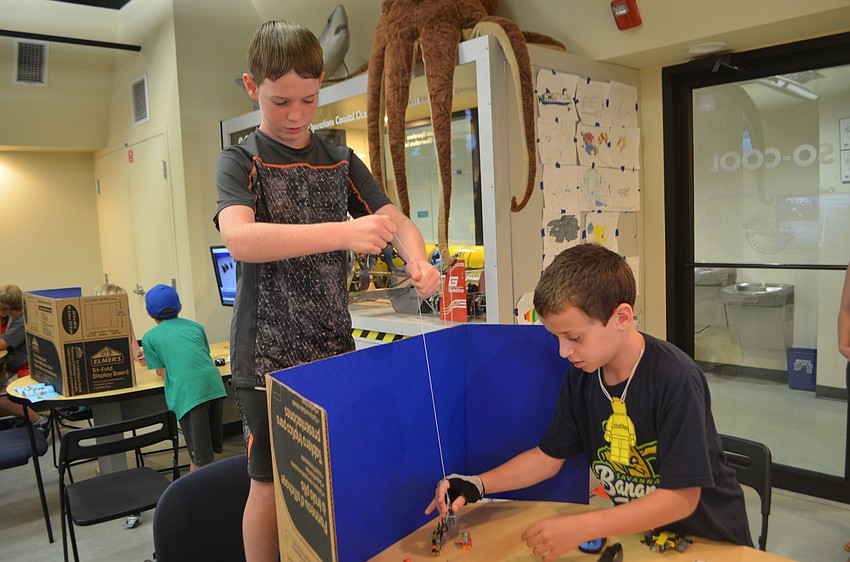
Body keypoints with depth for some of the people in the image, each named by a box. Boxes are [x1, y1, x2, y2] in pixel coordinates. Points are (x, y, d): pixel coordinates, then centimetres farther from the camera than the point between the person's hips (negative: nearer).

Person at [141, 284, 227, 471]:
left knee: (199, 458, -1)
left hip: (188, 393, -4)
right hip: (214, 385, 4)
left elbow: (163, 372, 11)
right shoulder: (196, 326, 22)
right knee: (209, 448, 20)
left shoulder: (149, 337, 12)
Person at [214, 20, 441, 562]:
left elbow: (394, 217, 3)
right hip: (269, 351, -4)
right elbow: (239, 238, -23)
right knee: (270, 482, 6)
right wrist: (343, 233, -34)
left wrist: (417, 257, -20)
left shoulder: (341, 162, 9)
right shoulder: (240, 161, -5)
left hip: (334, 344, 4)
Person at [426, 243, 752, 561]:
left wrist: (579, 528, -29)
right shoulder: (581, 375, -5)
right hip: (638, 529, 4)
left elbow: (682, 497, -23)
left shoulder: (676, 380, -24)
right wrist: (477, 485, -8)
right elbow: (549, 455, 4)